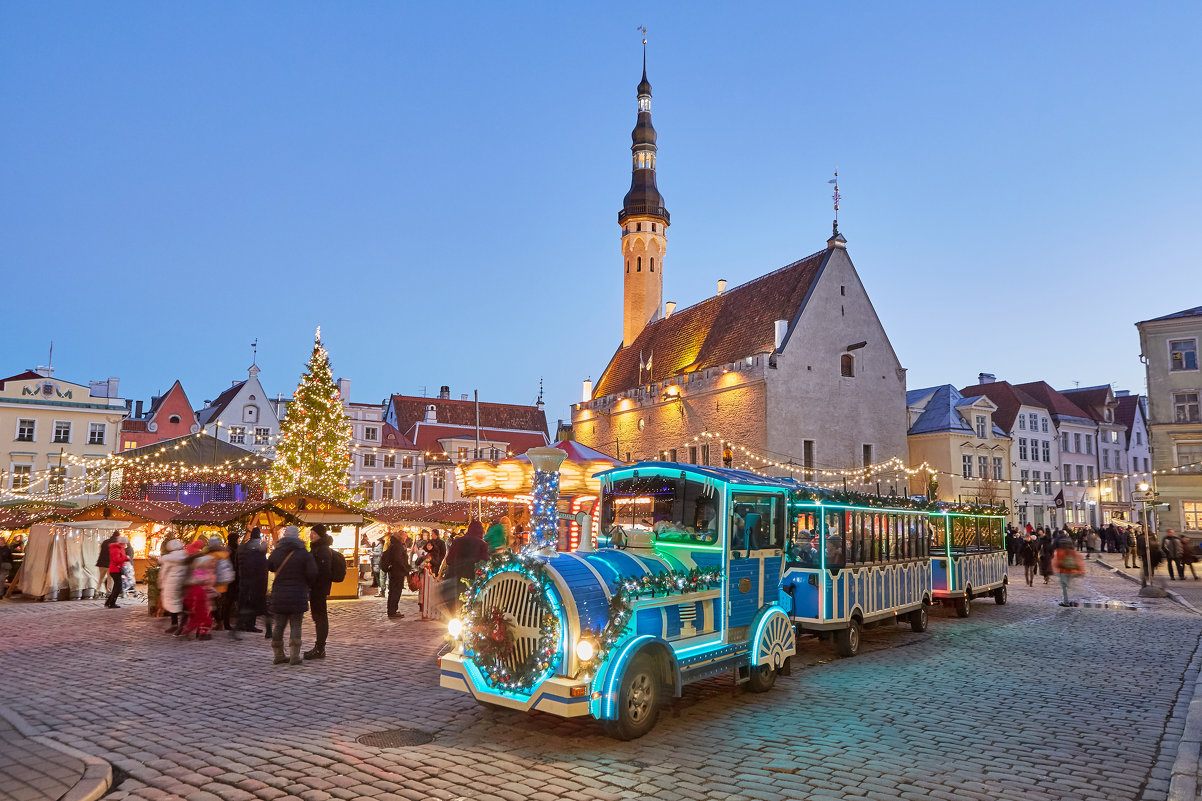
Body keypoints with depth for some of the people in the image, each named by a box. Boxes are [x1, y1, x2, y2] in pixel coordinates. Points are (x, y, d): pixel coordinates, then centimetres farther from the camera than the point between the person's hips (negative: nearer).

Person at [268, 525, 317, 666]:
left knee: (278, 625, 12)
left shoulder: (276, 553, 1)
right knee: (295, 625, 3)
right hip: (298, 595, -3)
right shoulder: (304, 554, -9)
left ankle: (278, 655, 18)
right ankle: (294, 656, -1)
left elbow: (269, 566, 19)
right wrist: (307, 585, 9)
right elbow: (312, 574, -11)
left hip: (279, 595, 3)